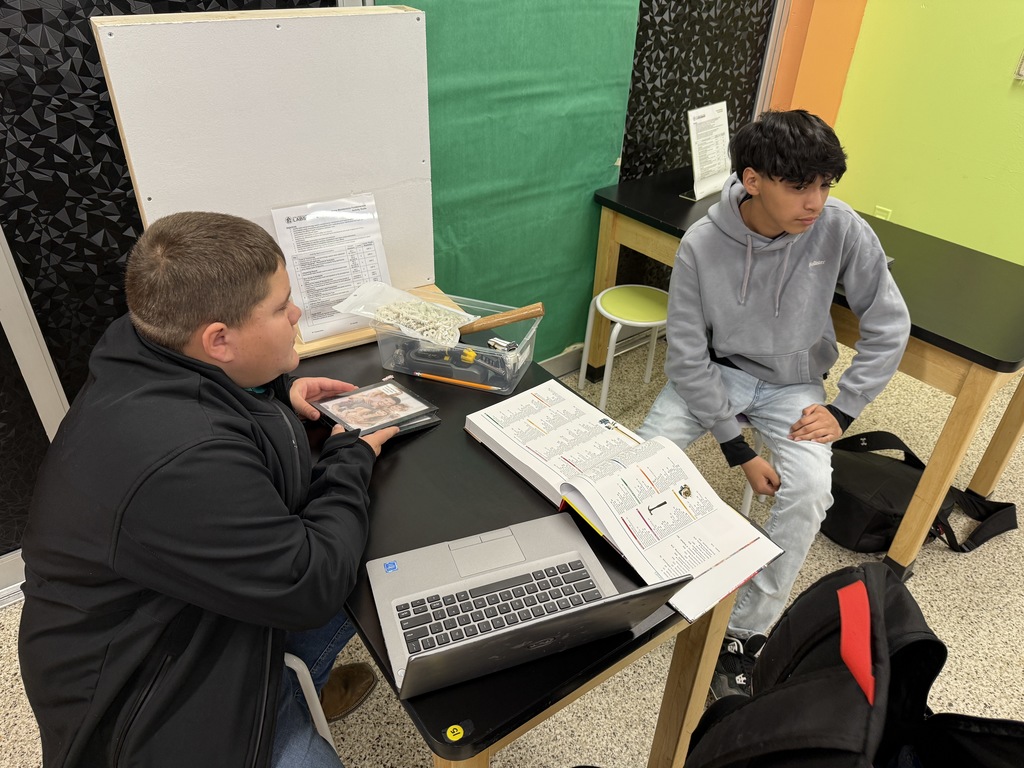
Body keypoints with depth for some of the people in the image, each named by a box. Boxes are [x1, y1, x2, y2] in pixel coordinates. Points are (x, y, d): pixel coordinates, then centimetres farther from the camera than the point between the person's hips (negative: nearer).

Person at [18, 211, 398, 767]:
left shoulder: (143, 355, -9)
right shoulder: (184, 462, -39)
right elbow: (310, 587, -28)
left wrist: (279, 394, -1)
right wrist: (351, 459, -14)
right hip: (152, 707, -8)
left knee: (367, 576, 12)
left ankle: (304, 685, 36)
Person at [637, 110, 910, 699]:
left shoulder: (842, 229, -20)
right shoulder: (702, 245, -22)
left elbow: (889, 325, -7)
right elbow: (688, 356, -18)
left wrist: (844, 410, -13)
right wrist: (738, 449, -19)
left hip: (794, 384, 0)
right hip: (716, 372, 0)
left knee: (810, 490, -25)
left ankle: (747, 635, -7)